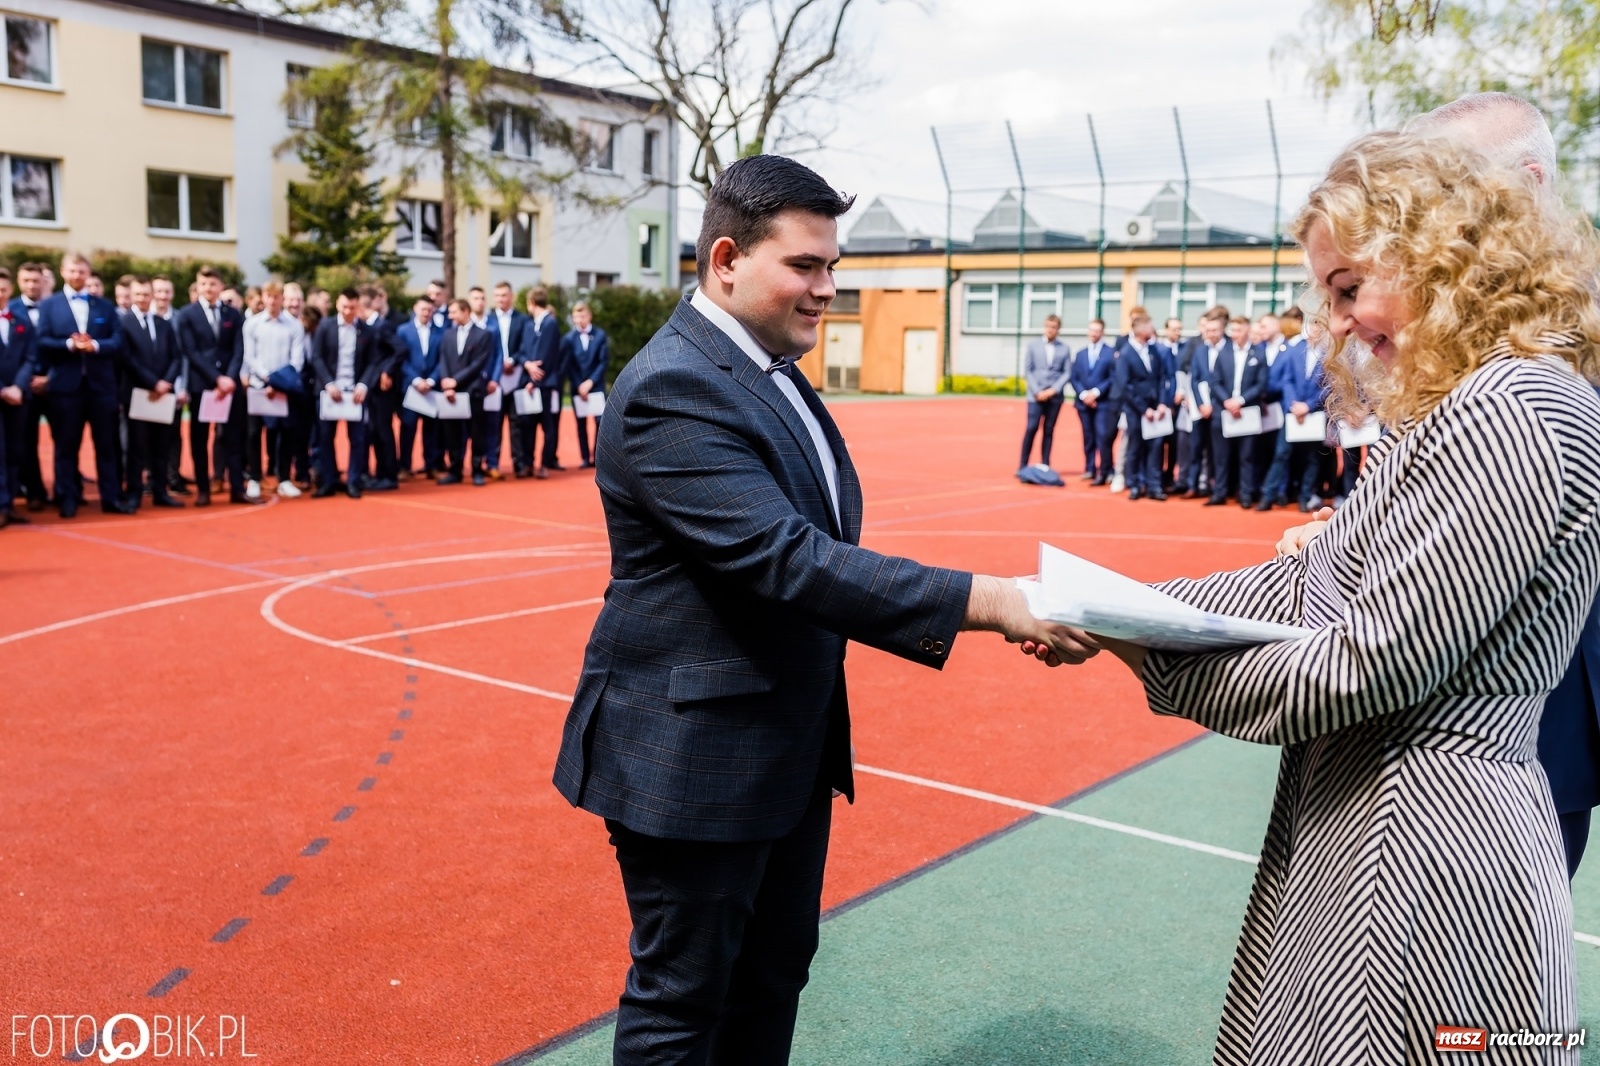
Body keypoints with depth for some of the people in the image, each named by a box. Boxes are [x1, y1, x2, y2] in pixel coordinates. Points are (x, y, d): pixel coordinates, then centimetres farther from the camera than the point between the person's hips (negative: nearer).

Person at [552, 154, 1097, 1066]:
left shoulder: (774, 372, 9)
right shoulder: (673, 390, -23)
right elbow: (786, 557, -32)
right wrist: (990, 601, -35)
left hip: (792, 743, 9)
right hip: (694, 758, -9)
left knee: (774, 977, 22)